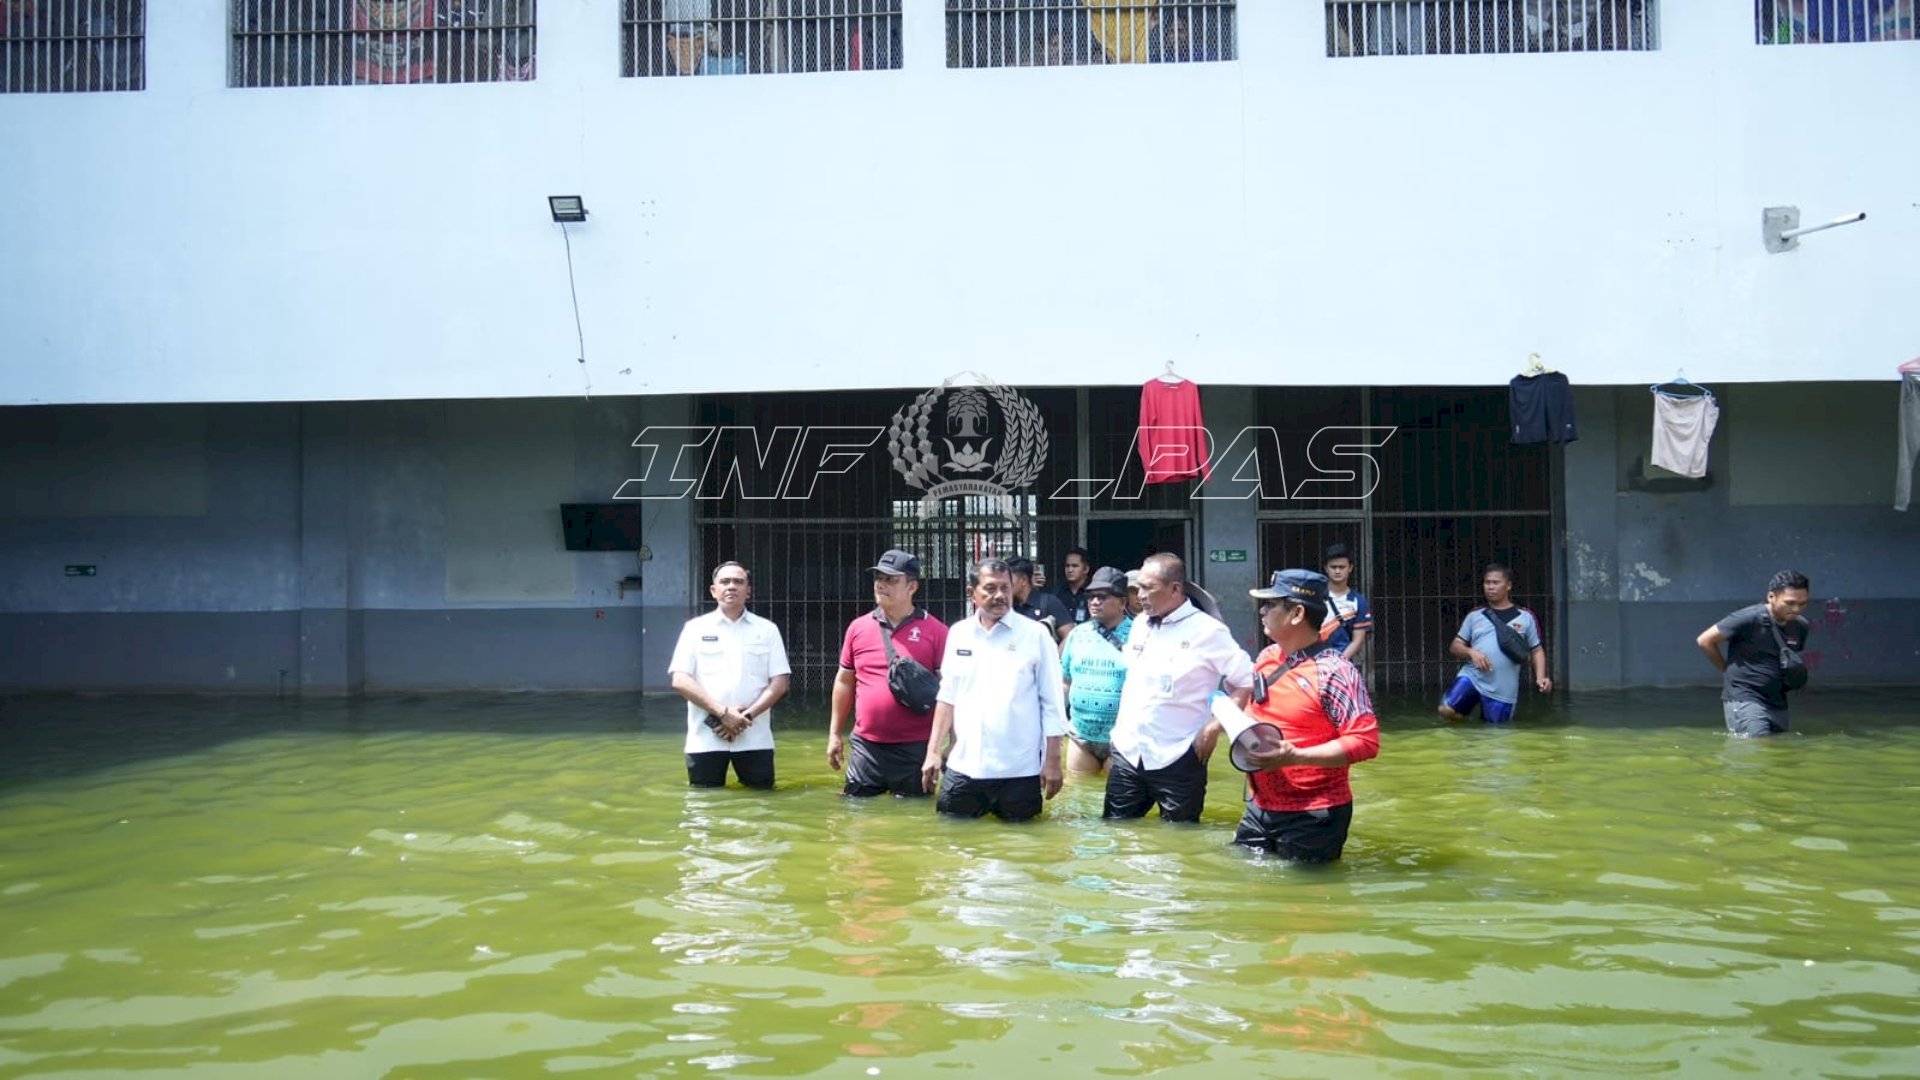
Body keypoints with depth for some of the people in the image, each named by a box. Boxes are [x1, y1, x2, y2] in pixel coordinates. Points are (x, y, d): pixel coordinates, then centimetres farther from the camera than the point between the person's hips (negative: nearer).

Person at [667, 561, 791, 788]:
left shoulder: (767, 630, 9)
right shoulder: (696, 628, 6)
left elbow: (779, 683, 3)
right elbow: (680, 681, -3)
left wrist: (747, 716, -11)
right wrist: (722, 713, -12)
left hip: (755, 738, 1)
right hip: (706, 738, -1)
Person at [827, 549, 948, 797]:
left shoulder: (935, 631, -5)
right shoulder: (858, 628, 6)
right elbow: (844, 682, 14)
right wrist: (834, 734, 14)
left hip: (916, 749, -3)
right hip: (866, 746, 3)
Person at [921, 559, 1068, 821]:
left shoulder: (1036, 635, -3)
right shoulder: (958, 634, 7)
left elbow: (1052, 704, -3)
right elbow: (948, 697, 12)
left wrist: (1052, 761, -6)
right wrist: (933, 751, 8)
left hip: (1019, 771, -3)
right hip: (963, 767, 3)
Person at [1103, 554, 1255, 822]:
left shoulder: (1207, 631, -9)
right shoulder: (1139, 624, 10)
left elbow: (1246, 681, -9)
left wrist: (1214, 727, -13)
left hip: (1178, 759, -6)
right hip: (1127, 754, 6)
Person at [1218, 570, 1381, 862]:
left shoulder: (1333, 672, -19)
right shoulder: (1266, 658, 5)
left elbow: (1366, 741, -23)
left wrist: (1295, 756, -28)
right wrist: (1234, 722, 1)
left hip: (1313, 816, -8)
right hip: (1260, 808, 8)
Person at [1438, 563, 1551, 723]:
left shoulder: (1525, 617, 7)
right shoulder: (1474, 616, 11)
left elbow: (1536, 650, 12)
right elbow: (1455, 646, 14)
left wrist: (1540, 677, -5)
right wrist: (1471, 652, -8)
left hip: (1502, 689, -1)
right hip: (1472, 676, 1)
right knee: (1447, 710, -21)